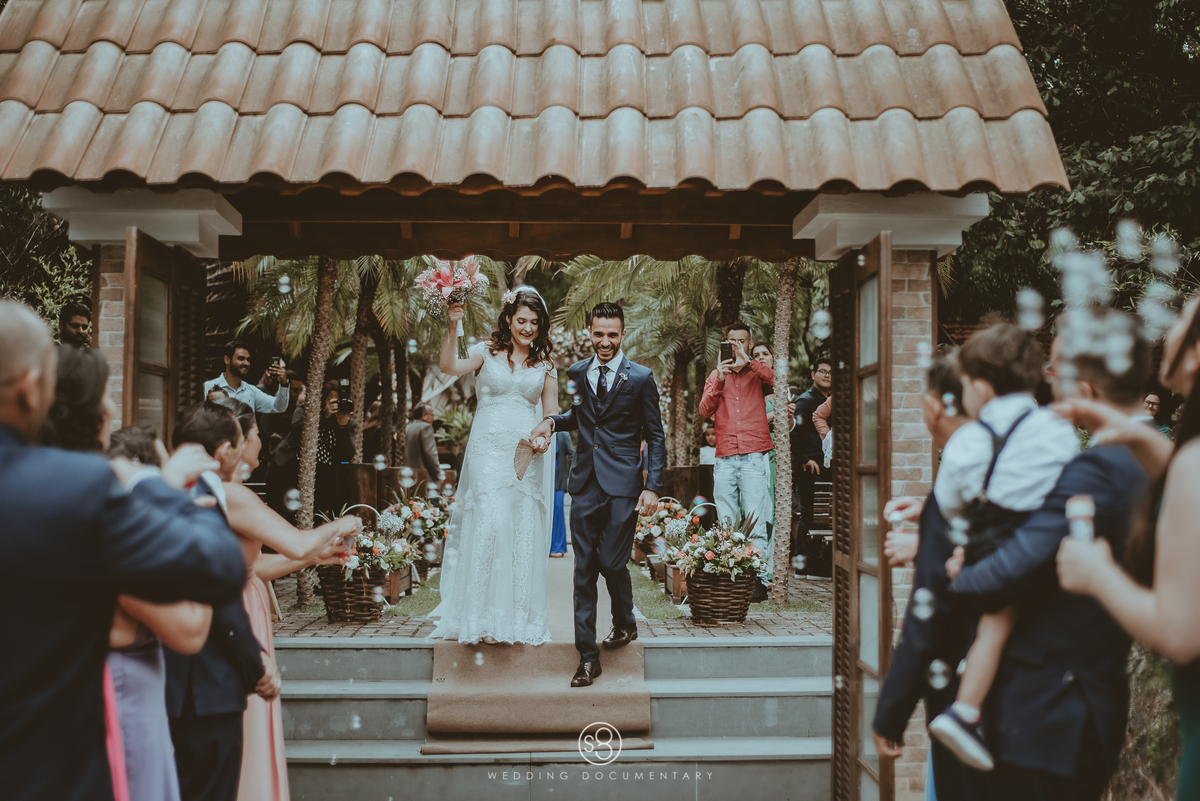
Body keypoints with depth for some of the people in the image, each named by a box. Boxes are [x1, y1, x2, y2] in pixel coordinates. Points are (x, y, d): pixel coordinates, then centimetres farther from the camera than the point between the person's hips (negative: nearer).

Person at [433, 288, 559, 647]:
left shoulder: (545, 364, 12)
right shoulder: (487, 352, 4)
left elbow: (551, 412, 13)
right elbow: (448, 366, -12)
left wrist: (544, 435, -7)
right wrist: (453, 328, -24)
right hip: (489, 449, -3)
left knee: (525, 532, 2)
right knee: (491, 524, -11)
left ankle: (521, 618, 12)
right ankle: (486, 619, -4)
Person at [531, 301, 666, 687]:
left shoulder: (641, 378, -1)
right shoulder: (576, 373, 10)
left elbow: (655, 436, 1)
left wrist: (653, 488, -6)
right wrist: (551, 420, 2)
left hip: (622, 484, -3)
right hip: (584, 483, 4)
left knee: (611, 562, -6)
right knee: (584, 569, 2)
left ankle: (625, 623, 26)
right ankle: (588, 657, 9)